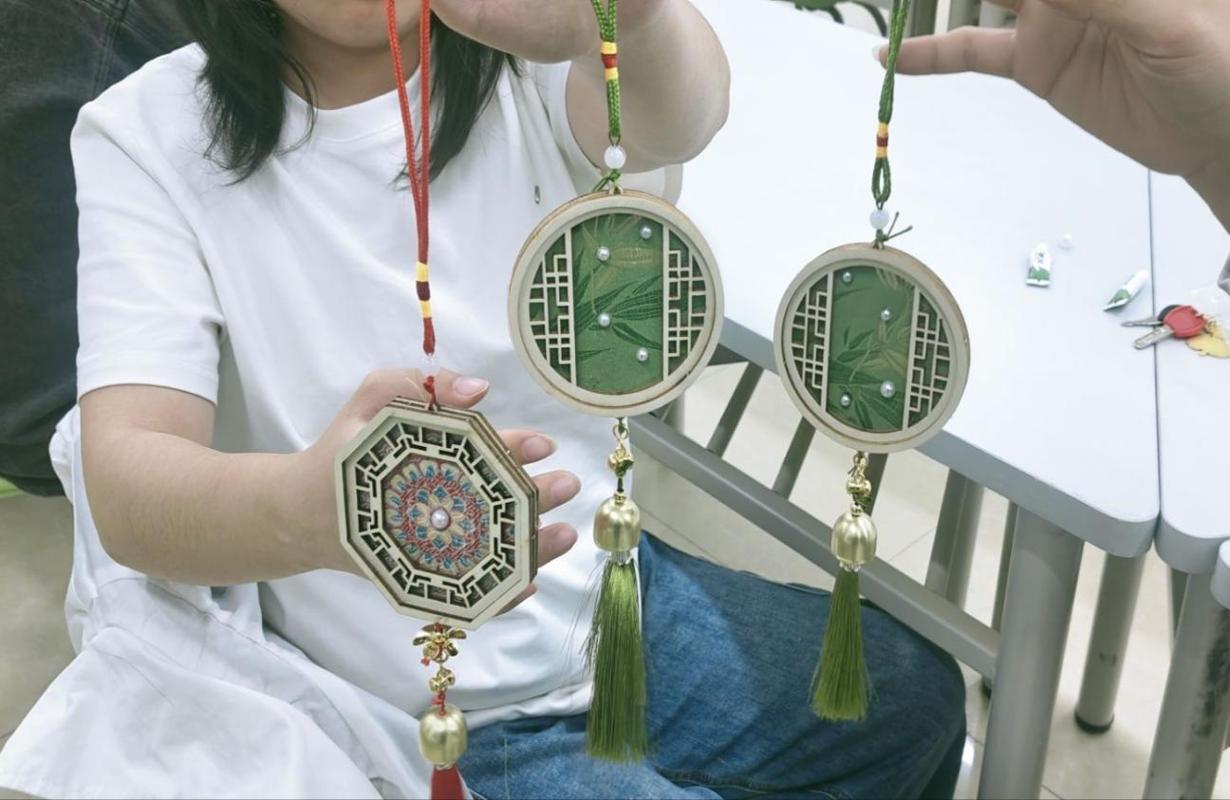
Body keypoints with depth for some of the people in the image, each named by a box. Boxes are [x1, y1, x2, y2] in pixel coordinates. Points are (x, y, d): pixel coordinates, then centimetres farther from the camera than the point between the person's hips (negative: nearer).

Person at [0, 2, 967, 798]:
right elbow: (125, 487, -27)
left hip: (617, 595, 4)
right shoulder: (149, 135, -15)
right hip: (418, 709, -3)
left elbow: (678, 114, -33)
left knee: (916, 691, 14)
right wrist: (308, 508, -51)